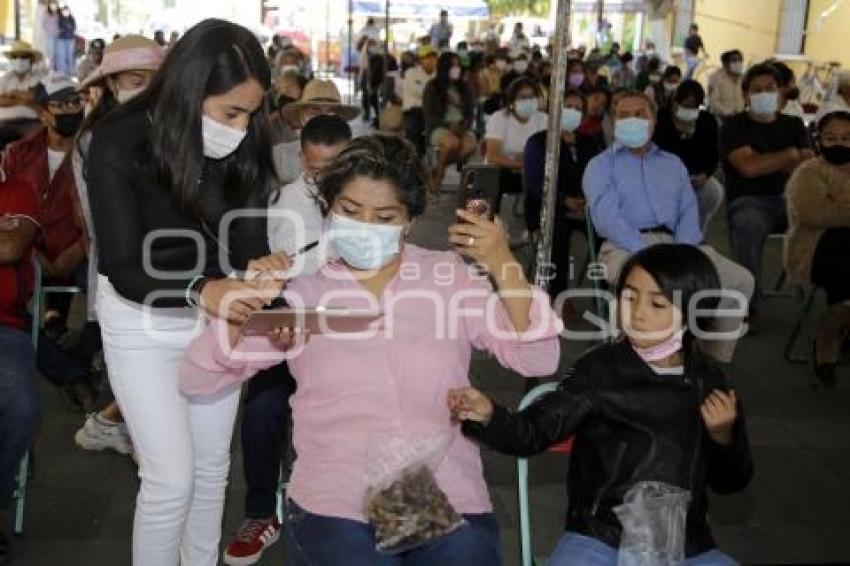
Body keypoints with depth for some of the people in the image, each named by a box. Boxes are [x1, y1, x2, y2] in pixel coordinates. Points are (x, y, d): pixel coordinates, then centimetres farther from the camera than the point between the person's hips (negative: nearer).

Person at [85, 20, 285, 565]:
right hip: (144, 320, -4)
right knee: (172, 478, -3)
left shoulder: (244, 141, -12)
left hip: (220, 309, 4)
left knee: (213, 465, 15)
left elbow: (247, 231, -10)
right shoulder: (120, 142, -24)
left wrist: (257, 264, -35)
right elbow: (124, 269, -27)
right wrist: (201, 291, -46)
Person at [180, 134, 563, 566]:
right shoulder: (302, 289, 2)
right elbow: (196, 380, 0)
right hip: (336, 509, -1)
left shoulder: (451, 275, 5)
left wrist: (505, 267, -14)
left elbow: (538, 361, -1)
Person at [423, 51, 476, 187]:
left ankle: (438, 167, -12)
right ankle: (438, 173, -12)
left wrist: (465, 125, -9)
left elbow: (470, 111, 14)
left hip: (462, 127, 4)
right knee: (452, 142, -38)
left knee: (472, 144, -31)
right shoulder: (432, 87, 2)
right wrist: (449, 125, -17)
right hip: (439, 127, -4)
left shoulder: (464, 87, 14)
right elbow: (429, 115, -3)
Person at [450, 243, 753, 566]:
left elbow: (729, 483, 11)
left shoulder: (709, 382, 3)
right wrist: (488, 416, -31)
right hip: (598, 539, -2)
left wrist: (724, 437, -9)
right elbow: (532, 432, -12)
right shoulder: (600, 369, -4)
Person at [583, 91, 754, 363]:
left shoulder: (673, 163, 26)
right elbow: (606, 216, -6)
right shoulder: (601, 164, 11)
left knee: (740, 280, -16)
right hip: (625, 247, -5)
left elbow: (688, 213, 13)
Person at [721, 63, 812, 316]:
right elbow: (748, 167, -13)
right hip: (748, 201, -4)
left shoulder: (793, 125, 17)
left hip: (790, 197, 4)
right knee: (750, 224, -38)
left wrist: (765, 163, -6)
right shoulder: (734, 126, 4)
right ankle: (749, 302, -25)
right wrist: (790, 155, -1)